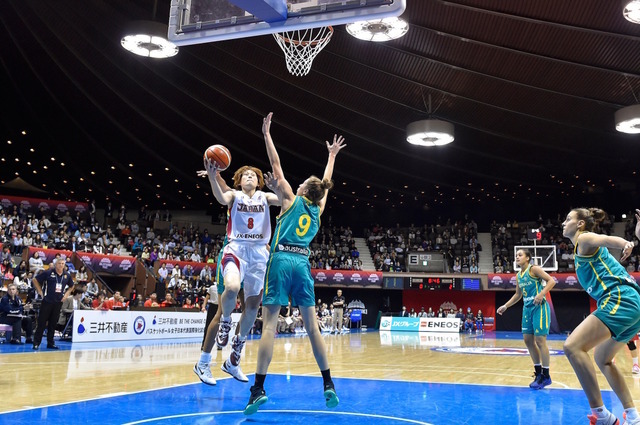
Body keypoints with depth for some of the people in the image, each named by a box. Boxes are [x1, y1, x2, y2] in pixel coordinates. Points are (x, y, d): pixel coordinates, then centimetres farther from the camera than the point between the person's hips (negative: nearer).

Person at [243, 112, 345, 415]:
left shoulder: (291, 199, 6)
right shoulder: (318, 209, 15)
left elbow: (276, 166, 9)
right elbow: (326, 183, 32)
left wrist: (266, 134, 16)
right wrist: (332, 156, 43)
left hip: (281, 260, -4)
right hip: (302, 263, 4)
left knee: (269, 325, -9)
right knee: (312, 327, 7)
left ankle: (259, 388, -15)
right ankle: (328, 385, 7)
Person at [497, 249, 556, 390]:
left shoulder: (534, 269, -10)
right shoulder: (518, 276, 12)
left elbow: (551, 281, -15)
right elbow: (518, 295, 22)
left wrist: (541, 294, -27)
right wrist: (505, 306, 16)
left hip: (539, 307, -8)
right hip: (527, 308, 8)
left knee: (540, 340, -8)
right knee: (528, 340, 8)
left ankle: (546, 375, 1)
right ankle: (539, 372, 19)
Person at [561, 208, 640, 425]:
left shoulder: (584, 238, 0)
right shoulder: (583, 248, 27)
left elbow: (606, 239, -23)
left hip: (620, 300, -11)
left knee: (572, 346, -20)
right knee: (602, 358, 25)